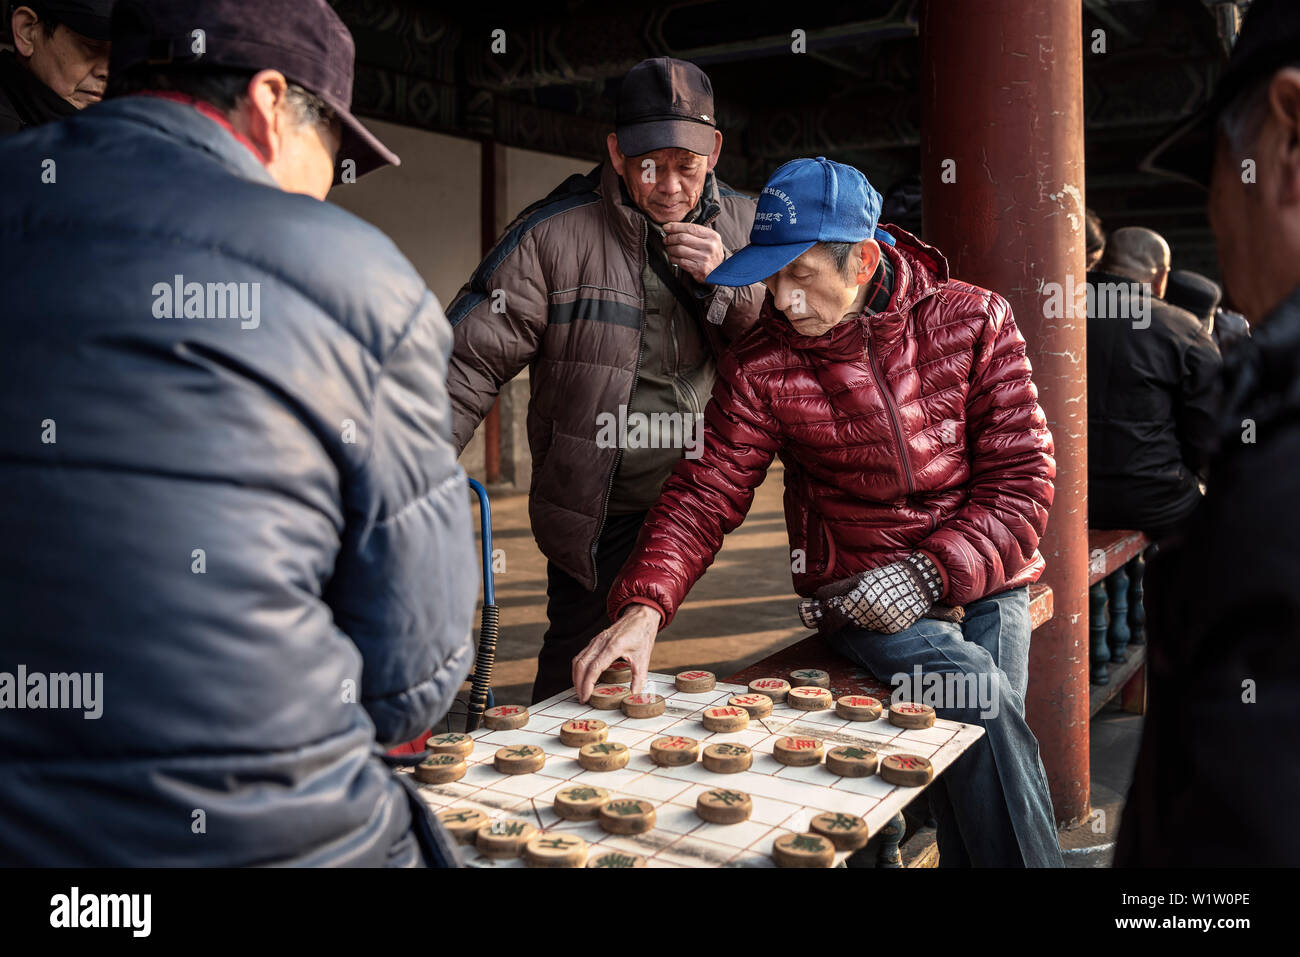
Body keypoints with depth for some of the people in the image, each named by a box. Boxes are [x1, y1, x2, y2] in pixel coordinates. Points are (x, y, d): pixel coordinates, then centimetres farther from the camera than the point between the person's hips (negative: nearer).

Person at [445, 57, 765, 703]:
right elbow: (473, 358, -8)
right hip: (596, 508, -3)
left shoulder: (743, 227, 4)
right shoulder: (554, 233, -9)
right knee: (578, 673, 2)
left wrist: (727, 282, -13)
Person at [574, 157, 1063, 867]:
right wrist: (643, 607, -23)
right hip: (857, 594, -1)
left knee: (982, 746, -14)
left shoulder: (973, 321, -4)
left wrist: (932, 571, -16)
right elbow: (703, 496, -7)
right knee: (981, 700, -24)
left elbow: (1023, 476, -4)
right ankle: (1032, 858, -4)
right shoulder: (761, 368, -5)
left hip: (984, 583, 2)